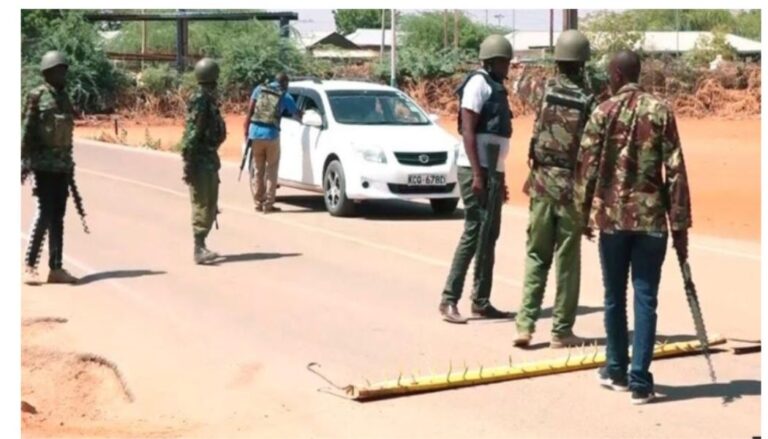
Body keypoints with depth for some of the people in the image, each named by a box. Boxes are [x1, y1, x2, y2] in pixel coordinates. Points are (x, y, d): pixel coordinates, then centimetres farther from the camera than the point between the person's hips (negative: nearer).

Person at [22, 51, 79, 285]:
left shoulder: (64, 97, 14)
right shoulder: (37, 96, -6)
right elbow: (26, 130, -9)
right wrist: (24, 162, -15)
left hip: (63, 165, 7)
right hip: (44, 164, -7)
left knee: (58, 217, 6)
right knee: (44, 214, -10)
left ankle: (56, 268, 9)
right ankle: (29, 267, -4)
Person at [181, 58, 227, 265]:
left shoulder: (209, 99, 14)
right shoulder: (200, 100, -16)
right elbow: (192, 133, -20)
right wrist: (189, 163, -22)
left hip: (210, 158, 9)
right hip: (200, 159, -9)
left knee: (211, 206, 12)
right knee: (201, 205, -9)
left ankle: (201, 245, 18)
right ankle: (199, 250, -8)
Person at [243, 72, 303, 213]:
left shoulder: (259, 89, 9)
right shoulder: (285, 96, 5)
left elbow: (250, 111, 3)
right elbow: (297, 115, 14)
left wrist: (246, 132, 6)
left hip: (255, 133, 3)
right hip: (271, 134, -3)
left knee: (259, 170, 13)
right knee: (271, 170, 7)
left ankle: (259, 202, 17)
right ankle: (268, 204, 3)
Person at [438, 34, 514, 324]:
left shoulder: (497, 88, 17)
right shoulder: (478, 83, -10)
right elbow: (468, 130, -17)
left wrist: (500, 178, 20)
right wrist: (477, 174, -23)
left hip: (493, 171, 9)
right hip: (476, 171, -9)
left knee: (490, 236, 10)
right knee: (473, 234, -10)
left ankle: (481, 302, 16)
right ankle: (449, 301, -7)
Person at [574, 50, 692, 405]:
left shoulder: (603, 113, -2)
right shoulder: (661, 111, 0)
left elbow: (587, 168, -3)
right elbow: (675, 171, -3)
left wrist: (584, 214, 10)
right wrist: (679, 224, 1)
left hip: (612, 217, 0)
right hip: (652, 218, 0)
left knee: (615, 298, 13)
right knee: (646, 299, 2)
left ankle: (617, 371, 24)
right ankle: (640, 381, 0)